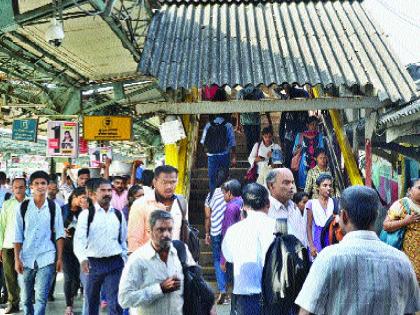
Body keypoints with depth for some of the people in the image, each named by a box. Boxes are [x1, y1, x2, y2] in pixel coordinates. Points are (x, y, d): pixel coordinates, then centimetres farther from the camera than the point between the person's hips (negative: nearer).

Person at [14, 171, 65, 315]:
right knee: (26, 298, 12)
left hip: (46, 258, -2)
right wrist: (17, 259, -1)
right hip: (26, 258, 2)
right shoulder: (23, 207, 2)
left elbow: (59, 234, 2)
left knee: (41, 297, -8)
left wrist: (60, 257, -3)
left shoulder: (54, 207, 1)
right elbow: (18, 236, 4)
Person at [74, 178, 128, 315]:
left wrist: (124, 260, 13)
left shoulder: (118, 215, 7)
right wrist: (83, 259, -30)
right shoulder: (86, 214, -4)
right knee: (91, 301, 14)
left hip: (115, 263, 1)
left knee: (114, 302, -4)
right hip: (93, 263, -1)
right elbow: (79, 239, -15)